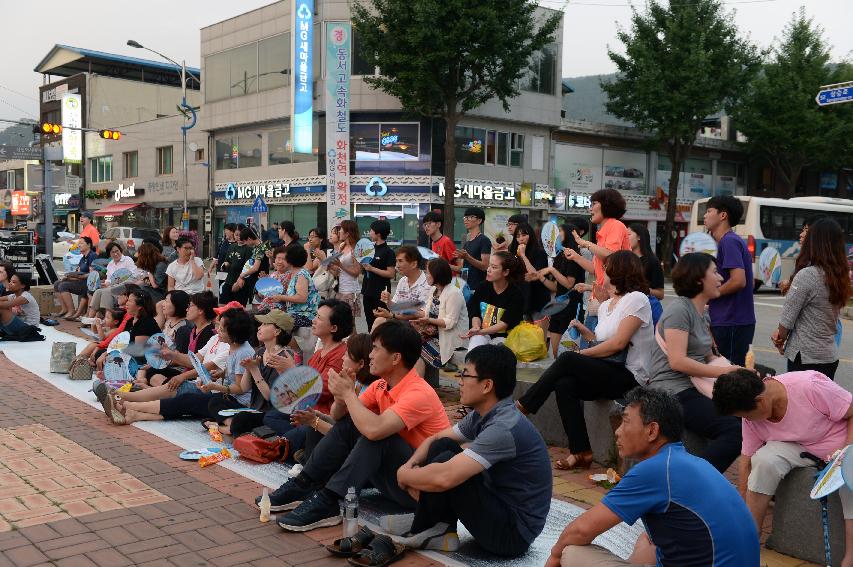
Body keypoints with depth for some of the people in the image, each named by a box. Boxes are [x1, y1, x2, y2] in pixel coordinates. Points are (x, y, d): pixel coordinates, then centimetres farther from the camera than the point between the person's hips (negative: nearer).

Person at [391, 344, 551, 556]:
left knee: (444, 465, -22)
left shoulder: (504, 428, -28)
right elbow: (434, 439, 14)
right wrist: (411, 464, -7)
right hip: (498, 507, 9)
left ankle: (421, 531, 2)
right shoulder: (482, 415, 2)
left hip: (513, 532, -9)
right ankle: (441, 529, 1)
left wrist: (404, 475, -15)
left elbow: (444, 477, -35)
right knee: (442, 446, 1)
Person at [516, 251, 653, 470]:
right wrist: (582, 330, 10)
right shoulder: (605, 306, 19)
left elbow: (618, 343, -15)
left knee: (567, 359, -24)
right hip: (606, 374, 7)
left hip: (629, 376, -7)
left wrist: (582, 354, -11)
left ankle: (522, 407, -13)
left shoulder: (636, 299, -7)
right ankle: (580, 452, -21)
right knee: (564, 385, -22)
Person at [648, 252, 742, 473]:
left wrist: (736, 369, 1)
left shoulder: (702, 314, 21)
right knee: (735, 429, -24)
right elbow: (677, 361, -18)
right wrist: (723, 371, -16)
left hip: (695, 388, 9)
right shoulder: (679, 309, -9)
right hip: (675, 391, -9)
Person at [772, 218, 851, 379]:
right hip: (831, 356, 7)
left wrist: (781, 341, 7)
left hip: (805, 357, -7)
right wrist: (781, 333, 6)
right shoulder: (841, 276, 5)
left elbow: (788, 317, -12)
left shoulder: (806, 275, -17)